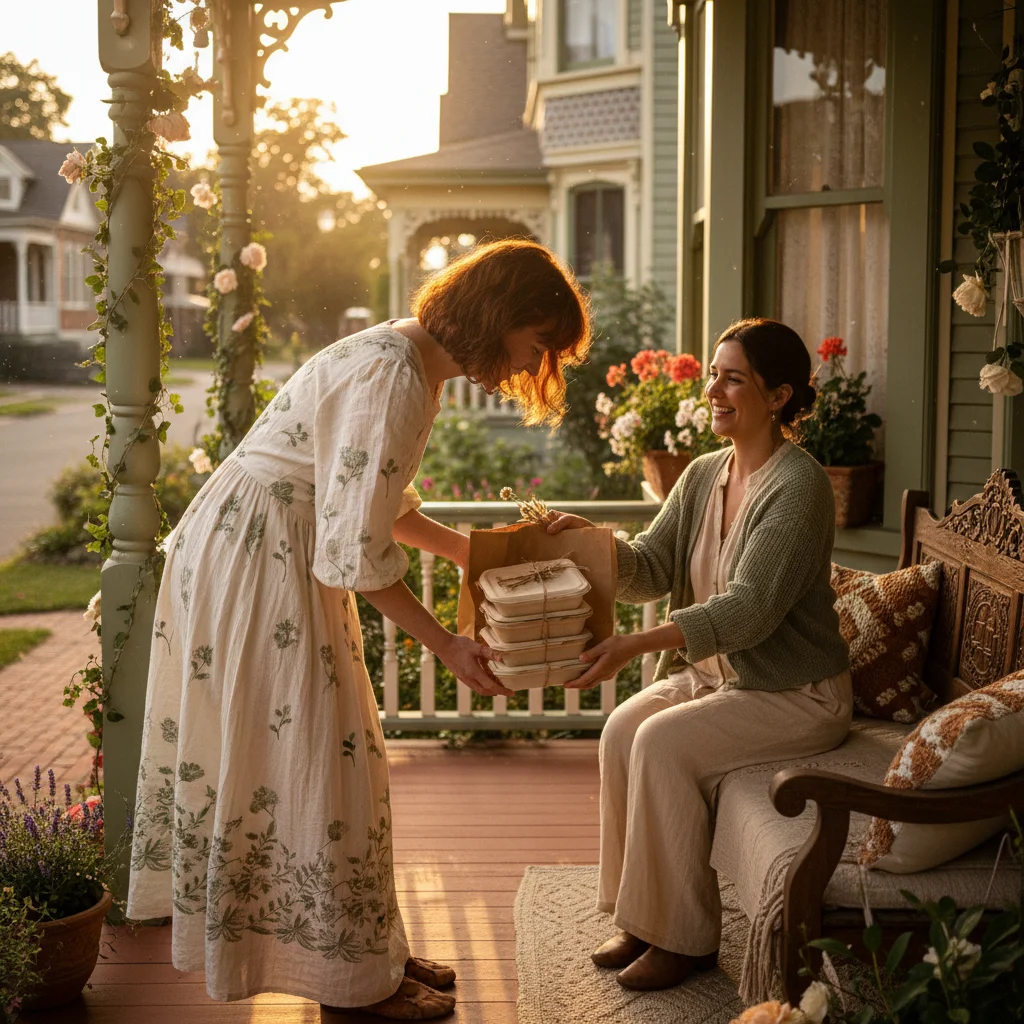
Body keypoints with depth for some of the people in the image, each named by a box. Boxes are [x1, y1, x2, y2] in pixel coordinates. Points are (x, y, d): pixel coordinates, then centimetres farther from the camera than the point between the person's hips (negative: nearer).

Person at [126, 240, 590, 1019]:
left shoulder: (413, 361, 8)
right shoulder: (394, 378, -24)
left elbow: (378, 503, 17)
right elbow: (360, 548, -25)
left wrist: (480, 553, 13)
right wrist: (445, 645, -18)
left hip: (280, 551, 10)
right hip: (253, 553, -10)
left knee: (333, 748, 14)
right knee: (309, 753, -2)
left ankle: (367, 947, 24)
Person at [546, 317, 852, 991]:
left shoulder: (798, 486, -19)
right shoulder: (704, 475, 7)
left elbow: (748, 611, -28)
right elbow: (650, 572, 3)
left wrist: (634, 646, -35)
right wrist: (592, 540, -17)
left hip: (797, 695, -8)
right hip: (715, 671, 8)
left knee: (664, 744, -24)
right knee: (622, 729, -14)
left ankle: (684, 938, -8)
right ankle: (642, 918, -2)